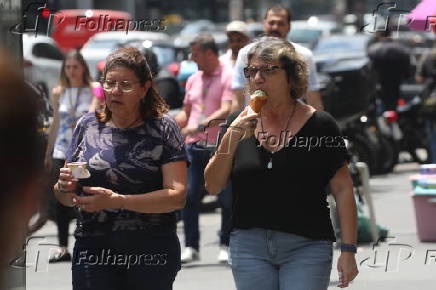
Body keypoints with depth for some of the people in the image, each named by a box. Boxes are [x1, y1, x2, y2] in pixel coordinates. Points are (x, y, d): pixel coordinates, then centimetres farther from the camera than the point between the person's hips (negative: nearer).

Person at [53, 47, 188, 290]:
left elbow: (177, 196, -12)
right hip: (93, 250, 2)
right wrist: (64, 187, -10)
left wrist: (118, 201, -22)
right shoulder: (88, 126, 9)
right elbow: (66, 199, 14)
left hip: (152, 257, -2)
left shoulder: (163, 129, -2)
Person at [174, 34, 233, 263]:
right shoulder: (193, 80, 19)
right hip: (194, 146, 6)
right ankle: (191, 247, 2)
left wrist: (201, 125, -24)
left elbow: (226, 111, -15)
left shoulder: (228, 77, -4)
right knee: (189, 195, -3)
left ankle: (226, 246, 9)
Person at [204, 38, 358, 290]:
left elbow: (343, 190, -2)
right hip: (249, 246, 3)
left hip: (306, 248, -3)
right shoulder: (240, 124, 7)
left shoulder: (319, 125, -2)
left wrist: (348, 250, -7)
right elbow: (213, 186, 3)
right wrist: (232, 137, -11)